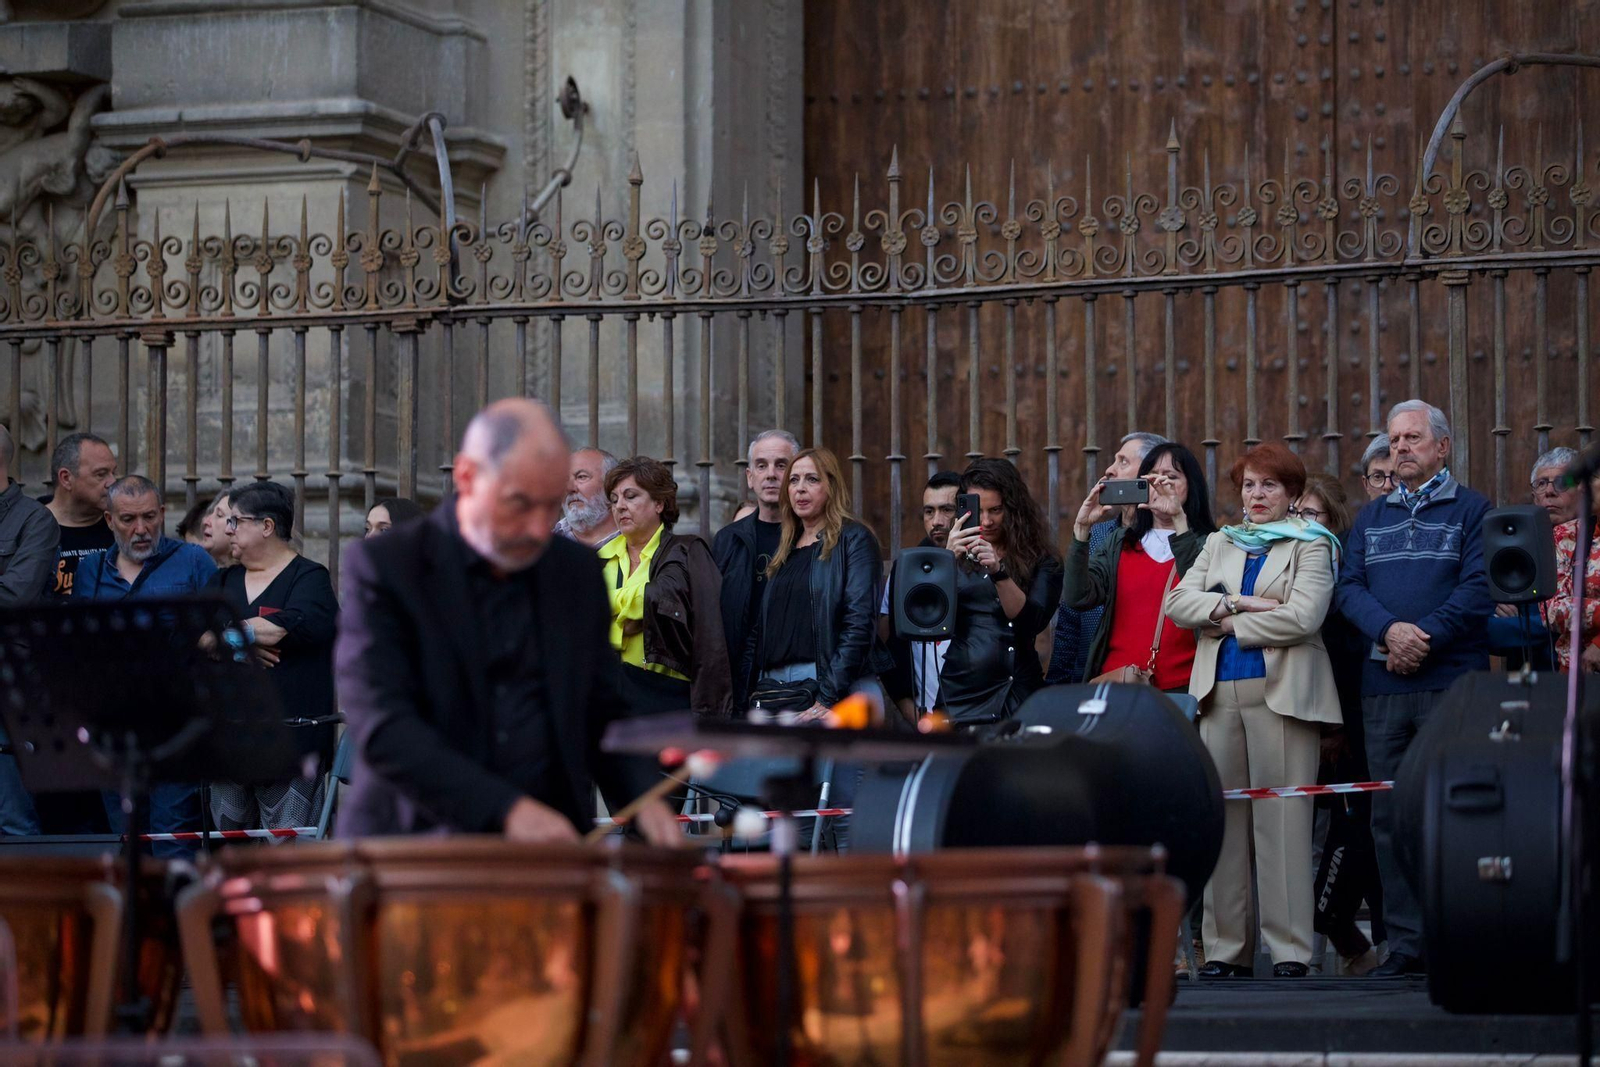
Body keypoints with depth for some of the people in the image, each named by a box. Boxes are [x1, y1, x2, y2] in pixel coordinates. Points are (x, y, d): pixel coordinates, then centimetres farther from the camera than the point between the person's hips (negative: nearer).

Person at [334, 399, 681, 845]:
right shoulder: (383, 568, -3)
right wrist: (507, 809, -24)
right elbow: (382, 730, -13)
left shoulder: (577, 571, 12)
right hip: (416, 845, -3)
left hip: (551, 844, 4)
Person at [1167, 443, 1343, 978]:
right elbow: (1178, 602, 8)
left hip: (1280, 692, -4)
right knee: (1222, 817, 0)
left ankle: (1290, 949, -8)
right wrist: (1238, 603, -7)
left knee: (1281, 819, -9)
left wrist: (1231, 624, -2)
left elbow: (1302, 617, -8)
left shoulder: (1311, 544, 7)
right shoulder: (1219, 544, 22)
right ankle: (1226, 947, 4)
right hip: (1219, 692, 4)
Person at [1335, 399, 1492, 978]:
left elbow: (1478, 587, -5)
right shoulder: (1371, 518, 19)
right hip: (1383, 685, 4)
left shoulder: (1471, 510, 6)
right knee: (1390, 815, 2)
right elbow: (1349, 587, 8)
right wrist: (1389, 630, -11)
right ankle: (1406, 941, 5)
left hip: (1451, 681, -4)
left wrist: (1426, 638, -15)